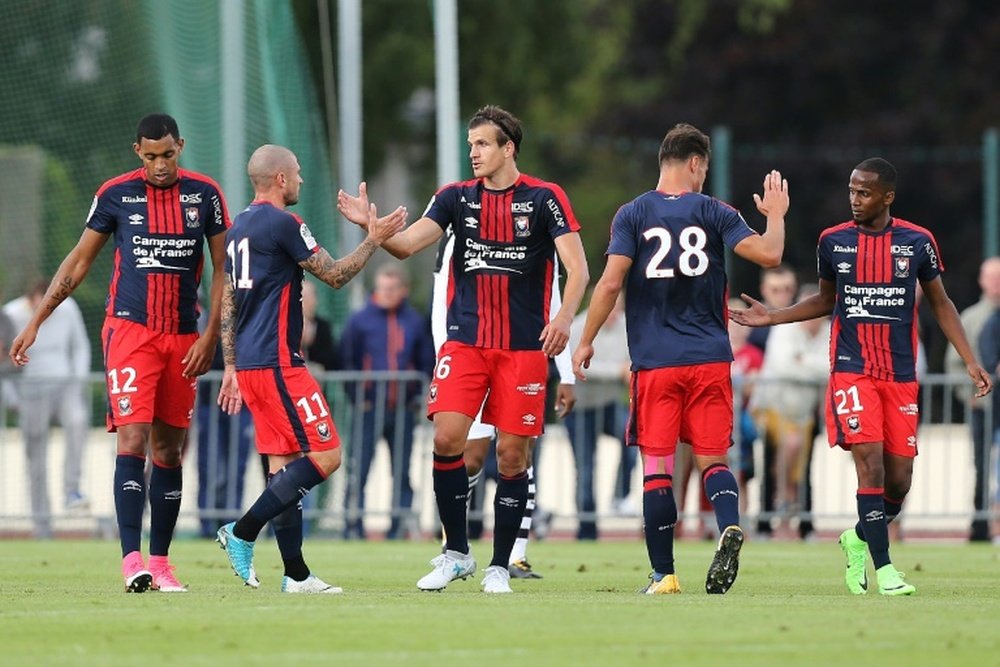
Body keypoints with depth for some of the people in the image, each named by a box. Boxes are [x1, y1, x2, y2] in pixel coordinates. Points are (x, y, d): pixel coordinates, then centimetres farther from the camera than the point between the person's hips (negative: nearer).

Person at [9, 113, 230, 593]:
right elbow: (78, 262, 8)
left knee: (169, 449, 6)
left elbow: (222, 269, 8)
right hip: (130, 330, -2)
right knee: (132, 440, -15)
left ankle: (159, 561, 13)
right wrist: (35, 322, 6)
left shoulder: (204, 194, 3)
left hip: (183, 335, 2)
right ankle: (131, 561, -22)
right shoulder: (116, 194, 0)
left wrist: (210, 335, -1)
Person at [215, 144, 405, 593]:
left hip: (250, 365, 10)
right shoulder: (282, 224, -11)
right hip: (276, 365, -10)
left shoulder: (239, 227, 16)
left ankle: (295, 574, 6)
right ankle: (243, 533, -12)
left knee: (283, 463, 9)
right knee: (324, 457, -9)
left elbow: (228, 303, 20)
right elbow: (334, 275, -5)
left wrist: (231, 366, 24)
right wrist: (375, 239, 6)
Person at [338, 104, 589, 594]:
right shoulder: (457, 197, 8)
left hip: (524, 347, -2)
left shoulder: (544, 199, -1)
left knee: (512, 452, -1)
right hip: (465, 342, 2)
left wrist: (564, 317, -23)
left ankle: (499, 566, 10)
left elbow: (577, 267, -6)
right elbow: (407, 245, -2)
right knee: (446, 438, -11)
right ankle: (456, 553, 4)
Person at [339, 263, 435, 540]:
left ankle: (400, 525, 10)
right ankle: (353, 525, -4)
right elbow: (346, 361, 2)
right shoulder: (360, 320, 0)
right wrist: (357, 398, -6)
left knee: (402, 472, 5)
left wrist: (414, 393, 0)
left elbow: (427, 362, 12)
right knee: (359, 470, -6)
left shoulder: (416, 322, 6)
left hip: (403, 410, 2)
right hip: (369, 409, -2)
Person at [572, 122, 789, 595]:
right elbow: (769, 255, -5)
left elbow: (611, 281, -8)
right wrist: (776, 215, 15)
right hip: (710, 359, 1)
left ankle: (663, 574, 1)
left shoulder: (632, 214, 0)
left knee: (656, 467, 2)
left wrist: (586, 341, 0)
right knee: (713, 460, 7)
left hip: (654, 362, -1)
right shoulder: (714, 213, 2)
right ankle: (729, 529, -23)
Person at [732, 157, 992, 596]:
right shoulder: (833, 241, 3)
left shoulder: (917, 242, 1)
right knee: (870, 460, -16)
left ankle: (859, 538, 29)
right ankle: (882, 567, -12)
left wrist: (971, 362, 6)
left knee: (899, 476, 0)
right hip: (851, 372, -1)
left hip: (901, 375, 1)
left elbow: (940, 303, 11)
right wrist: (773, 318, 8)